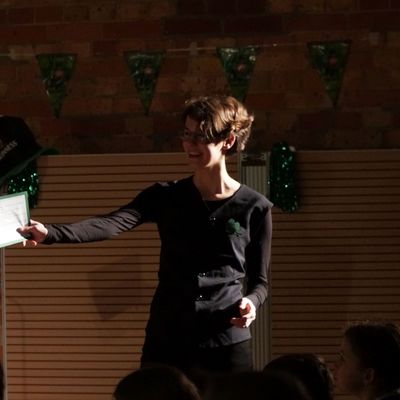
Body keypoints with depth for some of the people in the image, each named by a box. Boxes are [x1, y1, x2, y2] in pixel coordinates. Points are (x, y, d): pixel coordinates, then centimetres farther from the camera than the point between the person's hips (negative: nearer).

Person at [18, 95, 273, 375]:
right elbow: (112, 223, -14)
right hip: (166, 344, 2)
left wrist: (251, 302, -16)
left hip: (227, 348, -1)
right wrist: (51, 233, -31)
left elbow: (259, 281, 8)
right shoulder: (166, 197, 4)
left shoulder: (254, 207, 0)